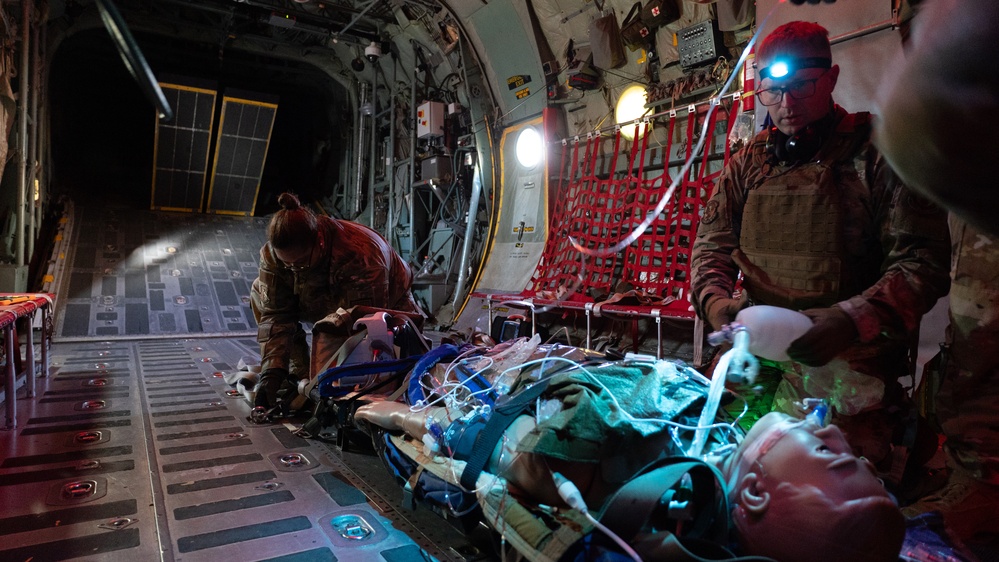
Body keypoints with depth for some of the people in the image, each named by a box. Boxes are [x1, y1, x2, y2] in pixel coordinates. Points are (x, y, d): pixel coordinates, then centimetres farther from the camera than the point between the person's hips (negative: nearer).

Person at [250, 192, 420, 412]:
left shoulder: (360, 255, -42)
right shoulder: (272, 254, -25)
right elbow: (276, 315, -23)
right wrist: (272, 372, -35)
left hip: (388, 305, -4)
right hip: (332, 302, 5)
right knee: (262, 294, -15)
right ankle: (299, 371, -7)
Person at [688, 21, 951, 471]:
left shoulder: (879, 153, -2)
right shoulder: (747, 163, 11)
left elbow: (921, 261, -9)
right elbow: (712, 244, 9)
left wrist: (852, 320, -26)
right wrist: (715, 301, -12)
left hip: (852, 371, -3)